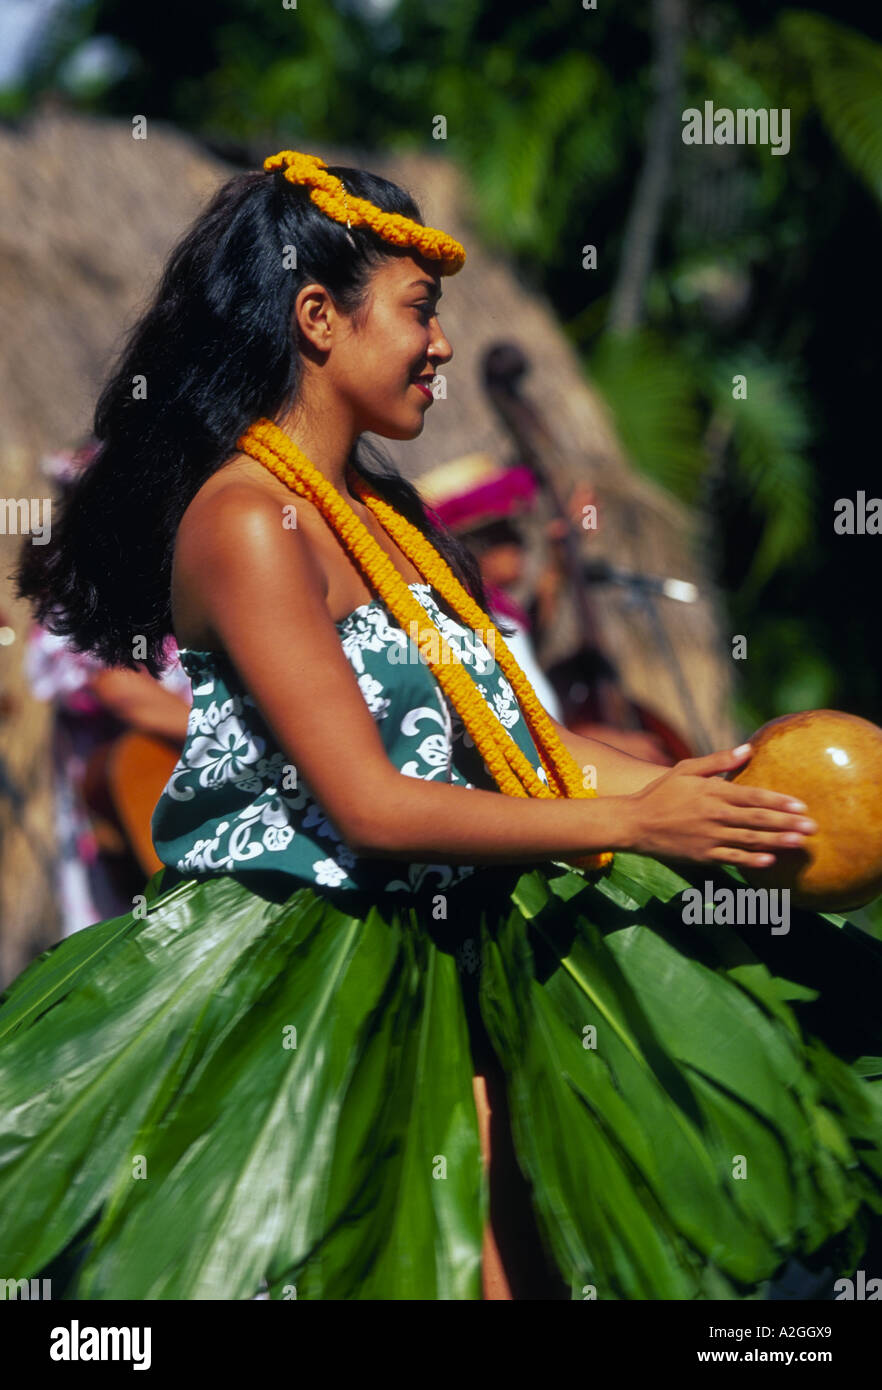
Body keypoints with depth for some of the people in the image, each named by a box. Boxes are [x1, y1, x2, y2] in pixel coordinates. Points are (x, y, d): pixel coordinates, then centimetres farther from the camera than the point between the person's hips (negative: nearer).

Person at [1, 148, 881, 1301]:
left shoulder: (388, 509, 12)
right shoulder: (247, 521, -16)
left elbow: (494, 732, 12)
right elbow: (371, 806, -21)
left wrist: (692, 785, 4)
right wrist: (629, 822, -18)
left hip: (448, 942, 8)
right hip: (307, 972, -8)